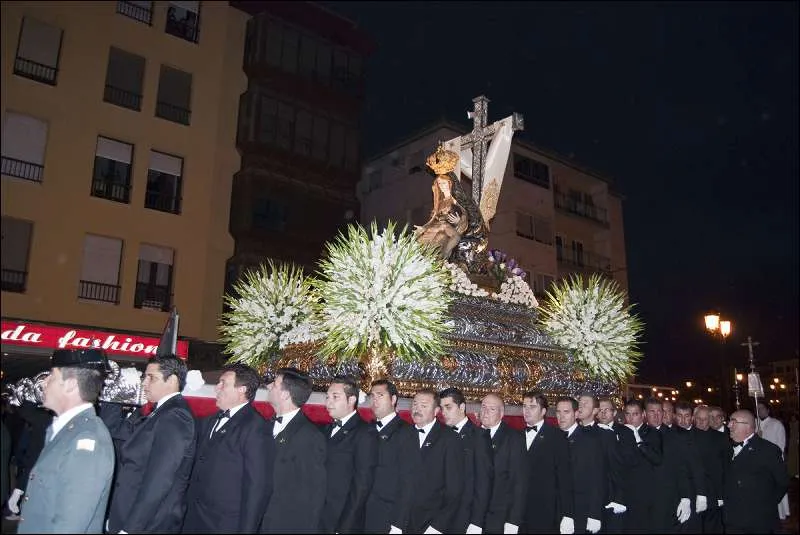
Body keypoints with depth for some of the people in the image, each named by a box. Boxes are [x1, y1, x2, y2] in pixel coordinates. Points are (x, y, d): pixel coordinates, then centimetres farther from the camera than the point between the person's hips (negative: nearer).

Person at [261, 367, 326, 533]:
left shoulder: (310, 437, -17)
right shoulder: (270, 426, 4)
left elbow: (314, 494, -15)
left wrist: (304, 528, -12)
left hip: (289, 525, -6)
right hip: (264, 523, 6)